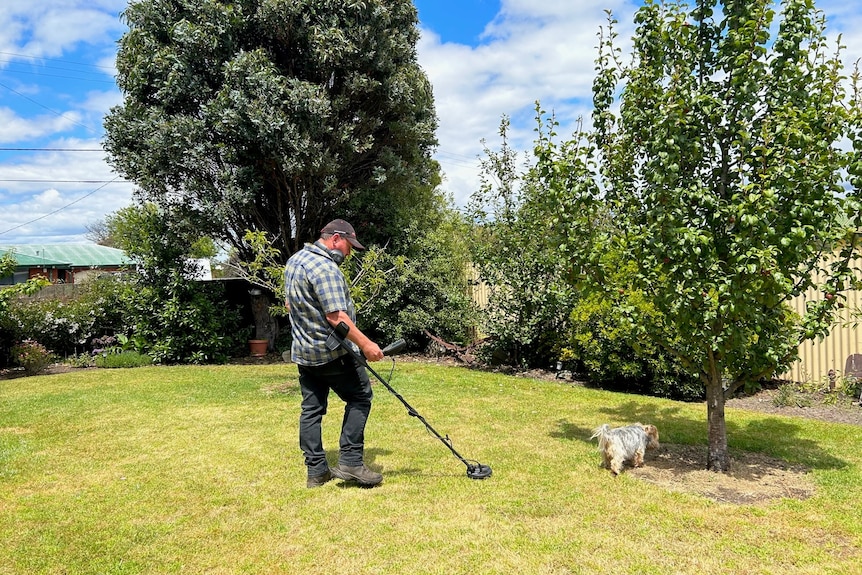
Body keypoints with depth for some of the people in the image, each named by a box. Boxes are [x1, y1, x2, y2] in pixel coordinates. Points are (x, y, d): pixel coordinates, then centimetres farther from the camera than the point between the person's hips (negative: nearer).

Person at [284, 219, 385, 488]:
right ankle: (350, 462, 1)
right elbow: (335, 316, -26)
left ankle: (316, 470, 16)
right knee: (360, 397, 3)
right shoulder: (325, 267, -20)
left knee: (311, 409, 11)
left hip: (302, 352, 9)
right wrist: (365, 343, -24)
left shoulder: (294, 260, 12)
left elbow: (289, 302, 22)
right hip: (332, 352, -9)